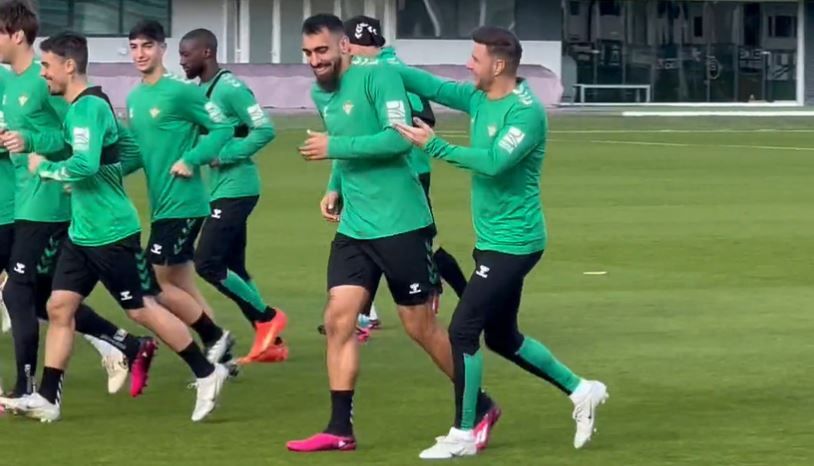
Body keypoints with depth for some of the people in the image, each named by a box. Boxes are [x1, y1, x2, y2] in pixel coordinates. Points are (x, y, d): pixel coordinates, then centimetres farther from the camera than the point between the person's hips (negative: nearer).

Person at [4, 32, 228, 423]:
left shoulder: (88, 108, -19)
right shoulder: (82, 107, 10)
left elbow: (85, 165, -31)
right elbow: (126, 146, 22)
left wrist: (44, 168, -16)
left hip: (111, 233, -10)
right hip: (82, 232, 10)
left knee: (142, 309, 0)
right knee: (59, 306, 5)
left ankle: (207, 374, 11)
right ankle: (47, 398, 7)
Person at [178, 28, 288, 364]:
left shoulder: (230, 88, -15)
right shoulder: (201, 90, 13)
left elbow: (265, 130, -19)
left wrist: (225, 156, -21)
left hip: (235, 190, -10)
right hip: (221, 189, 10)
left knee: (207, 264, -11)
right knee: (232, 268, 10)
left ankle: (268, 318, 3)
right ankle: (269, 343, 15)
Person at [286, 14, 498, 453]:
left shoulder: (376, 76, -14)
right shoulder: (320, 94, 10)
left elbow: (398, 138, -24)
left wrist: (333, 147, -21)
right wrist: (334, 187, 9)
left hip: (400, 224, -7)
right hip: (354, 227, 7)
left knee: (420, 326, 2)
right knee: (338, 319, -3)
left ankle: (479, 407, 19)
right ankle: (339, 429, 2)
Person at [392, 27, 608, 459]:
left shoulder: (526, 111, -20)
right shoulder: (479, 99, 6)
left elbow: (494, 161, -30)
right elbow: (431, 85, 5)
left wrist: (434, 146, -30)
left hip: (512, 242, -10)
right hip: (495, 239, 10)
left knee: (462, 331, -9)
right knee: (501, 338, 17)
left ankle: (463, 435, 0)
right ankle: (581, 391, 29)